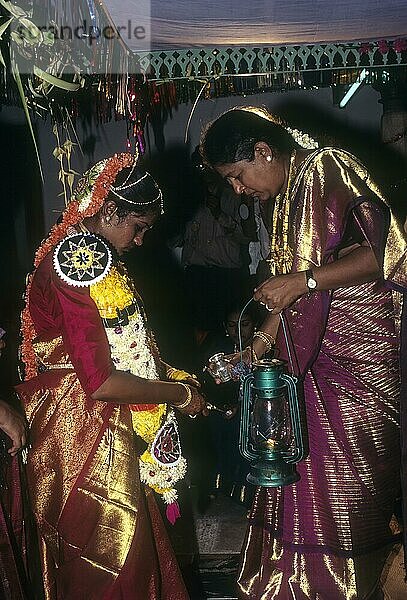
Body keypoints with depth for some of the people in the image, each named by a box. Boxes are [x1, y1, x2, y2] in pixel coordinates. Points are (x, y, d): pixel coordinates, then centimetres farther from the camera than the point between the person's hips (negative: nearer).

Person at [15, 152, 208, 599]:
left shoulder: (80, 255, 11)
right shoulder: (79, 265, -22)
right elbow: (100, 383, -26)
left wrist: (171, 374, 6)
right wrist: (177, 393, -14)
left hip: (102, 431, 10)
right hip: (86, 436, -10)